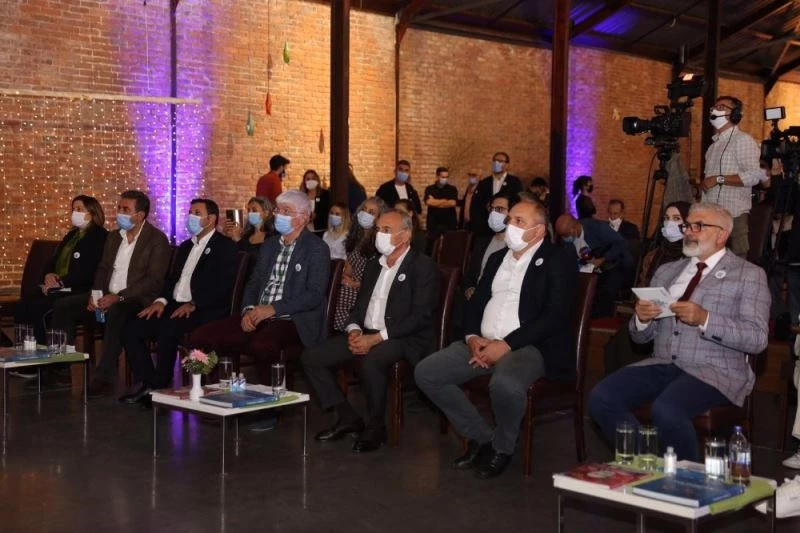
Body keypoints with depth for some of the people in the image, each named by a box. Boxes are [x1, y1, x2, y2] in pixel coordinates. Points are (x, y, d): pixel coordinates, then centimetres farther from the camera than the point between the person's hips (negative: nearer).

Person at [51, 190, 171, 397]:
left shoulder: (157, 240, -7)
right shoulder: (114, 237, 17)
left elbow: (154, 280, -15)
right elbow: (102, 270, 19)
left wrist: (119, 297, -24)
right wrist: (96, 294, -3)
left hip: (137, 300, -8)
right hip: (108, 297, 8)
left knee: (115, 313, -39)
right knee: (62, 306, -8)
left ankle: (105, 379, -35)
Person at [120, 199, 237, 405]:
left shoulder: (225, 247, -2)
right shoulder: (185, 246, 23)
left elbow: (224, 286, -14)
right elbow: (172, 279, 20)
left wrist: (193, 304, -22)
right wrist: (161, 301, -1)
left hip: (204, 311, -8)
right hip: (176, 306, 8)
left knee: (167, 330, -33)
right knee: (131, 330, -9)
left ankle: (160, 387, -17)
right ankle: (146, 385, -3)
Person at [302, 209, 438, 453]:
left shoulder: (422, 266, -5)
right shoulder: (374, 265, 18)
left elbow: (420, 316, -15)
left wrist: (375, 338, -21)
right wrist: (354, 330, -5)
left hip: (405, 339, -8)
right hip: (366, 335, 8)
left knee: (370, 361, -38)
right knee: (311, 357, -5)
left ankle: (376, 427, -16)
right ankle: (347, 417, 4)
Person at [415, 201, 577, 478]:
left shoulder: (558, 261, -4)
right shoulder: (497, 258, 18)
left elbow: (555, 317, -14)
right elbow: (475, 303, 17)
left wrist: (507, 344, -19)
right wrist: (472, 337, -5)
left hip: (529, 346, -7)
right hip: (482, 343, 7)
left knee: (505, 383, -38)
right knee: (426, 372, -9)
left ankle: (502, 447, -6)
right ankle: (481, 436, 5)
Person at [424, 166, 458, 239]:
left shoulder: (452, 189, 7)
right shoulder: (430, 189, 5)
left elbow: (452, 203, -9)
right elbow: (428, 202, -12)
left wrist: (435, 202, -5)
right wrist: (445, 201, -6)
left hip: (449, 224, 0)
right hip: (433, 224, 0)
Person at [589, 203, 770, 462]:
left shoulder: (749, 275, 4)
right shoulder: (666, 272, 19)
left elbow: (757, 339, -8)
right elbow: (641, 337, 19)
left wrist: (704, 319, -20)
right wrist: (642, 318, -5)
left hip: (713, 372, -5)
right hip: (661, 365, 5)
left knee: (666, 409, -34)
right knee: (601, 398, -19)